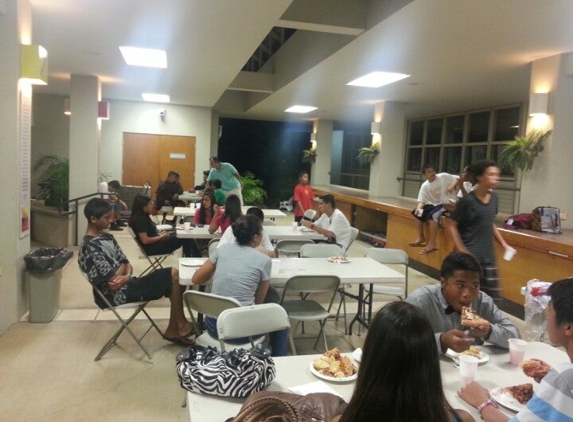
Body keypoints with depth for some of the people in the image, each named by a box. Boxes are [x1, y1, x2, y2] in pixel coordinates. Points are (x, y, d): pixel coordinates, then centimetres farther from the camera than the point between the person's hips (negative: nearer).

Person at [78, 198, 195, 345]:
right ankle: (181, 325, 3)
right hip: (119, 293, -9)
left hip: (128, 284, 9)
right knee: (174, 275, -13)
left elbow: (127, 264, 9)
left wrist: (127, 276, -14)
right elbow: (112, 278, -20)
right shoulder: (90, 247, -18)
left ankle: (173, 330, 6)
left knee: (174, 276, -2)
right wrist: (122, 267, 1)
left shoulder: (107, 237, 11)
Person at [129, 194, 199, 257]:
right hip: (152, 248, -10)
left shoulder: (144, 216, 9)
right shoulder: (139, 219, -20)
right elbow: (145, 240, -24)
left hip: (156, 242, 10)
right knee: (184, 239, -11)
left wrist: (160, 234, 2)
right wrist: (161, 237, -13)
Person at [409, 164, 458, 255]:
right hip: (435, 204, 7)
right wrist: (419, 208, -22)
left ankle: (432, 244, -28)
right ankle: (421, 238, 6)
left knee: (432, 215, -32)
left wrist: (452, 186, -25)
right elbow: (421, 201, 0)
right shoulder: (425, 186, 4)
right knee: (417, 212, -2)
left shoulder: (443, 176, -7)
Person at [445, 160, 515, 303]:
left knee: (494, 297, 9)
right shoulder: (468, 201, -15)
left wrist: (503, 243, 14)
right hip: (469, 257, -7)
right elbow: (450, 225, -12)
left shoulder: (494, 198, 7)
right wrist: (461, 250, -17)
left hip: (488, 257, 7)